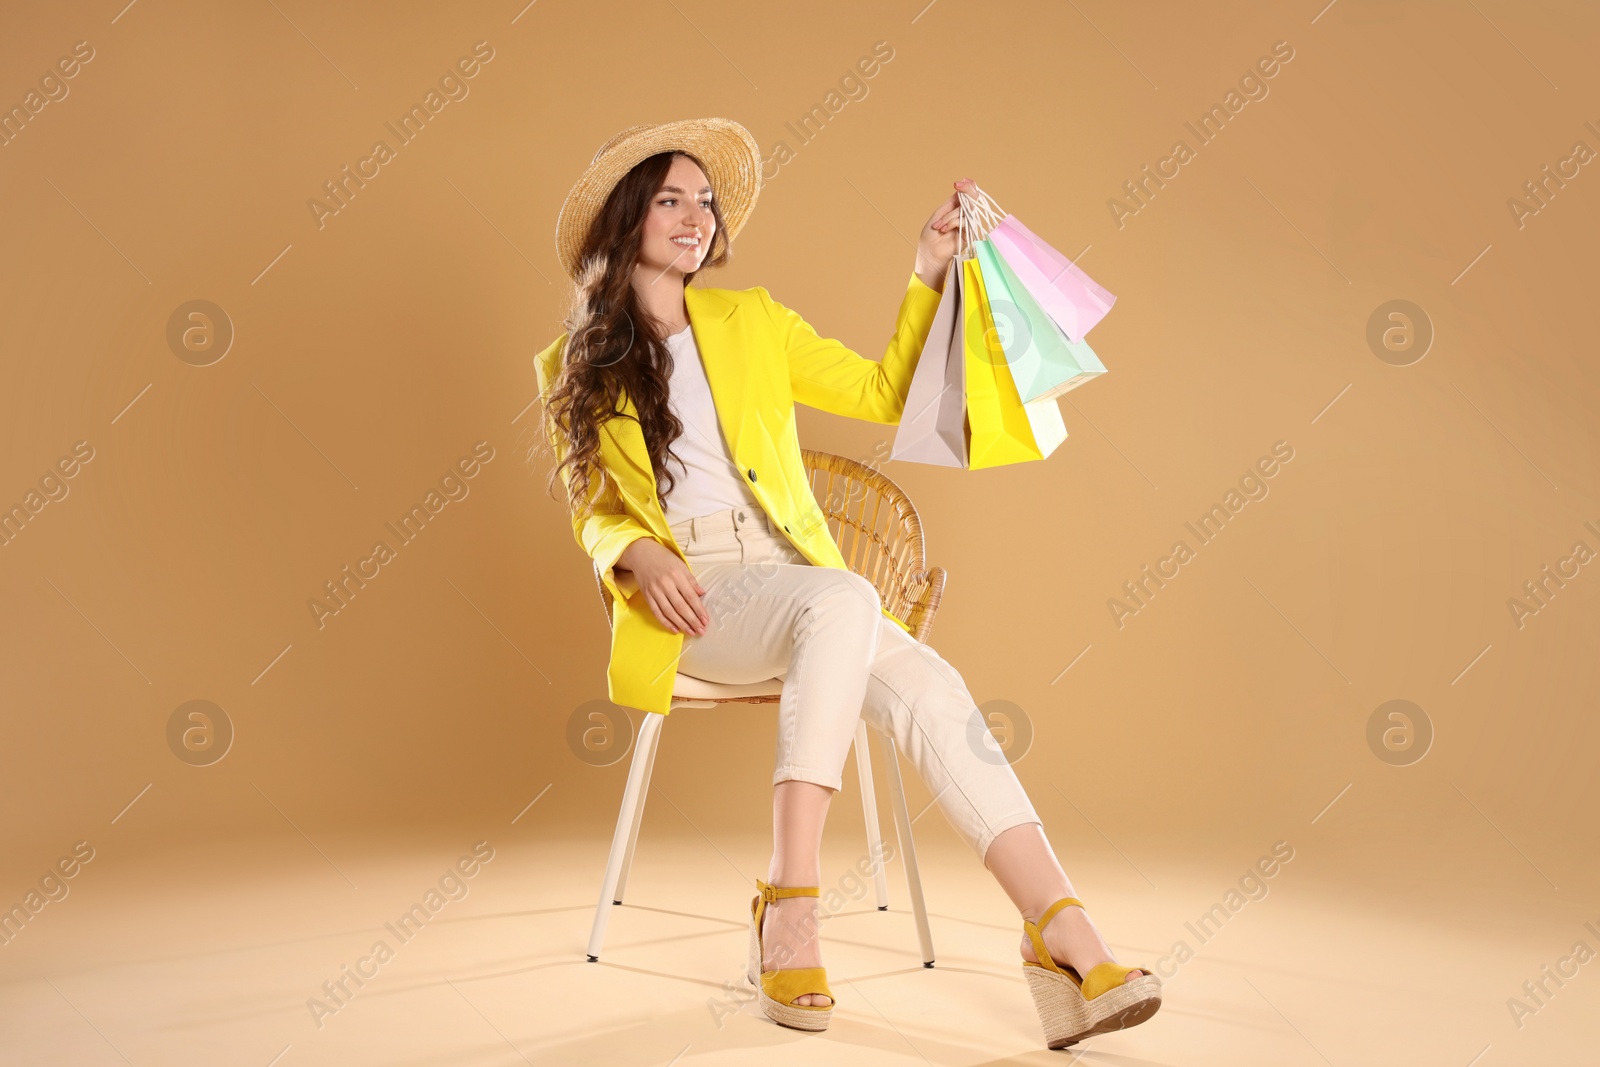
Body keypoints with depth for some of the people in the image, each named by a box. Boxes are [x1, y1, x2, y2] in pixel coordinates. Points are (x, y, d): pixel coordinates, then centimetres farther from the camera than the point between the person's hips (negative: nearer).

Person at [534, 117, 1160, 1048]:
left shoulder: (751, 321, 16)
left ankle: (1068, 943, -34)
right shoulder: (575, 365, 9)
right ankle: (792, 903, -35)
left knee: (929, 690, -27)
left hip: (792, 580, 3)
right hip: (686, 605, -3)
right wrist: (638, 556, -12)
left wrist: (928, 279, 6)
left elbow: (883, 395, 15)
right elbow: (593, 513, 10)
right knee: (844, 597, -36)